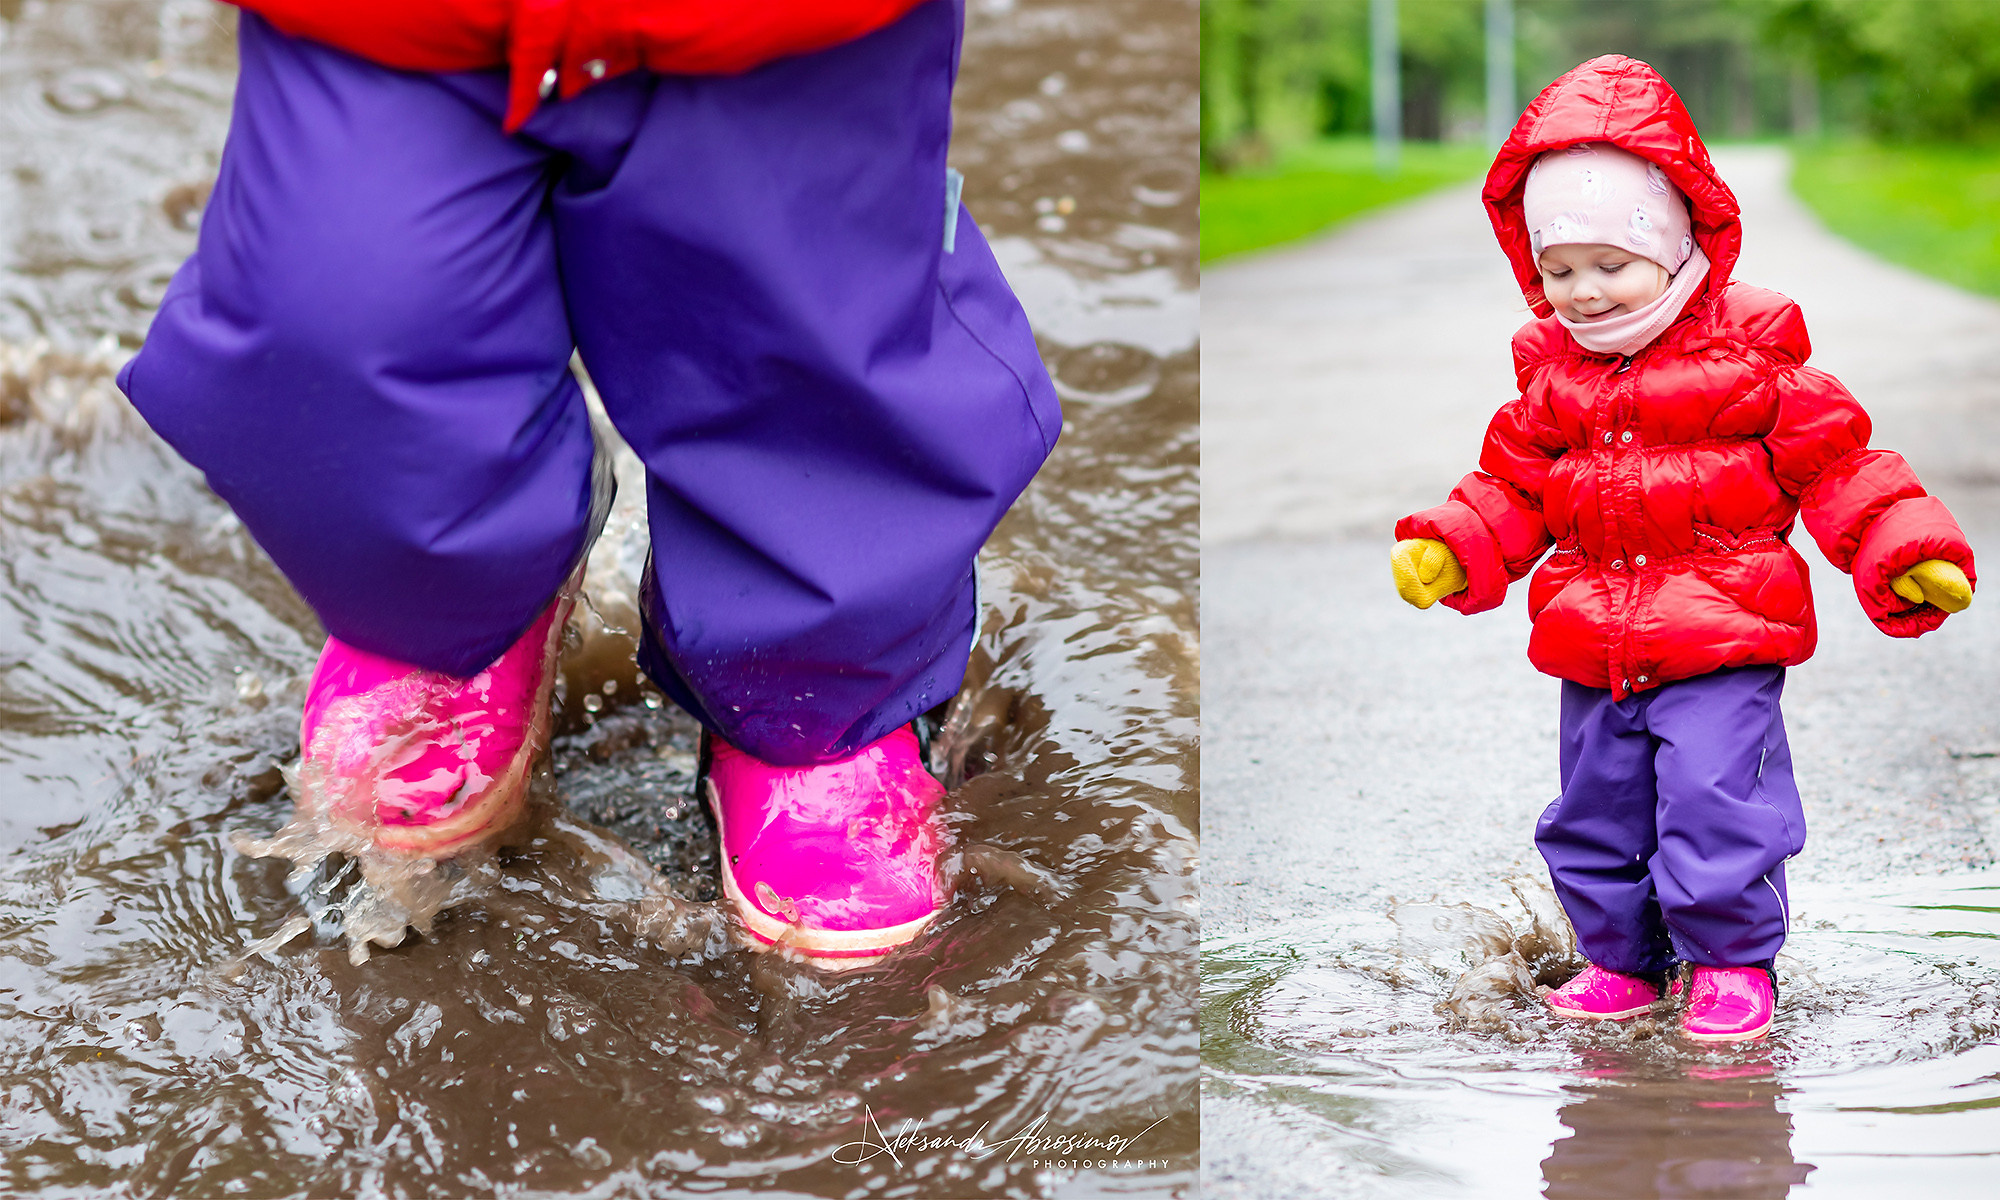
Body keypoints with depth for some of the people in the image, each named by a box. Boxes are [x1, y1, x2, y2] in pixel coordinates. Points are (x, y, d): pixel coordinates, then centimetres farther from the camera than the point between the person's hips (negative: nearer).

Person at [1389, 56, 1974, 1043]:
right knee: (1595, 809, 11)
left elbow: (1835, 462, -1)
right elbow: (1511, 489, 14)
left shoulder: (1747, 357, -5)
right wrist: (1449, 551, -1)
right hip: (1592, 651, 5)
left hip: (1721, 637, -5)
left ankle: (1732, 960, 9)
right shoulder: (1550, 377, 7)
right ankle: (1622, 959, 30)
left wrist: (1907, 552, -10)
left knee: (1715, 799, -11)